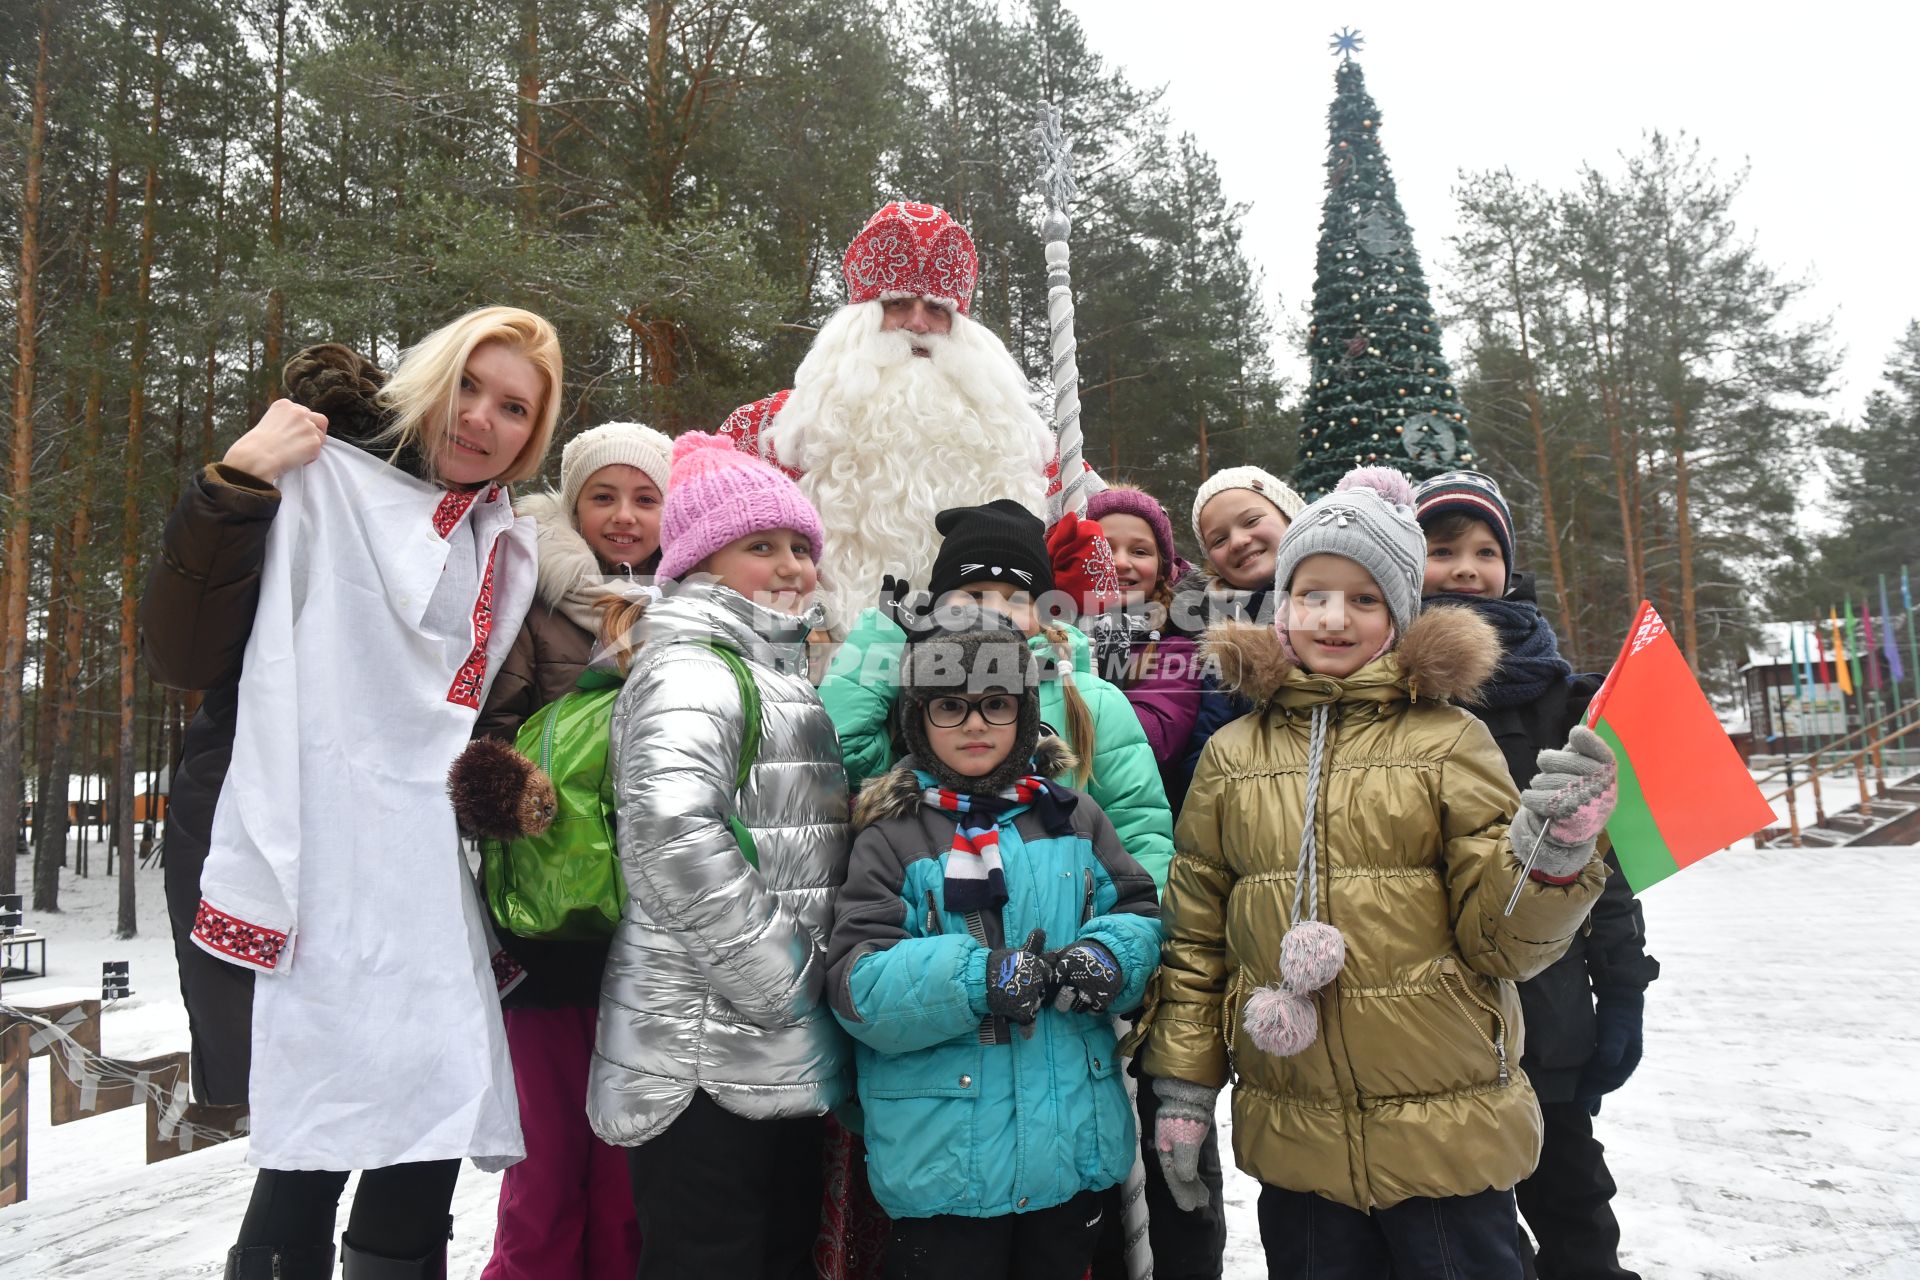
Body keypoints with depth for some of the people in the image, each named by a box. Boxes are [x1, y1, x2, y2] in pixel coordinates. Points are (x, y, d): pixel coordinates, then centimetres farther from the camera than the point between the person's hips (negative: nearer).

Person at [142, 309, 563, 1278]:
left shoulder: (509, 551, 15)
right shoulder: (319, 479, -3)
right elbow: (180, 655, -11)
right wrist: (238, 482, -18)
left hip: (419, 878, 5)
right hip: (292, 862, -5)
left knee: (428, 1130, 3)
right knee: (329, 1127, -5)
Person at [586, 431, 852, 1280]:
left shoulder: (779, 670, 16)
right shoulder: (694, 666, -12)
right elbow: (670, 826, -29)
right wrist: (778, 978, -21)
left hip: (783, 1054, 9)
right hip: (706, 1055, -9)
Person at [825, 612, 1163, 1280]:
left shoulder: (1073, 816, 4)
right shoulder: (890, 838, -6)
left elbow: (1141, 916, 6)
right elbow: (857, 986, -13)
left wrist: (1110, 958, -16)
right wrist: (977, 978, -26)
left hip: (1074, 1144, 4)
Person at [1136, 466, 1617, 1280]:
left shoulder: (1449, 740, -5)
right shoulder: (1232, 755, 1)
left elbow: (1501, 941, -4)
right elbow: (1194, 938, 7)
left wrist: (1551, 855, -22)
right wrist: (1181, 1088, 7)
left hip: (1448, 1135, -2)